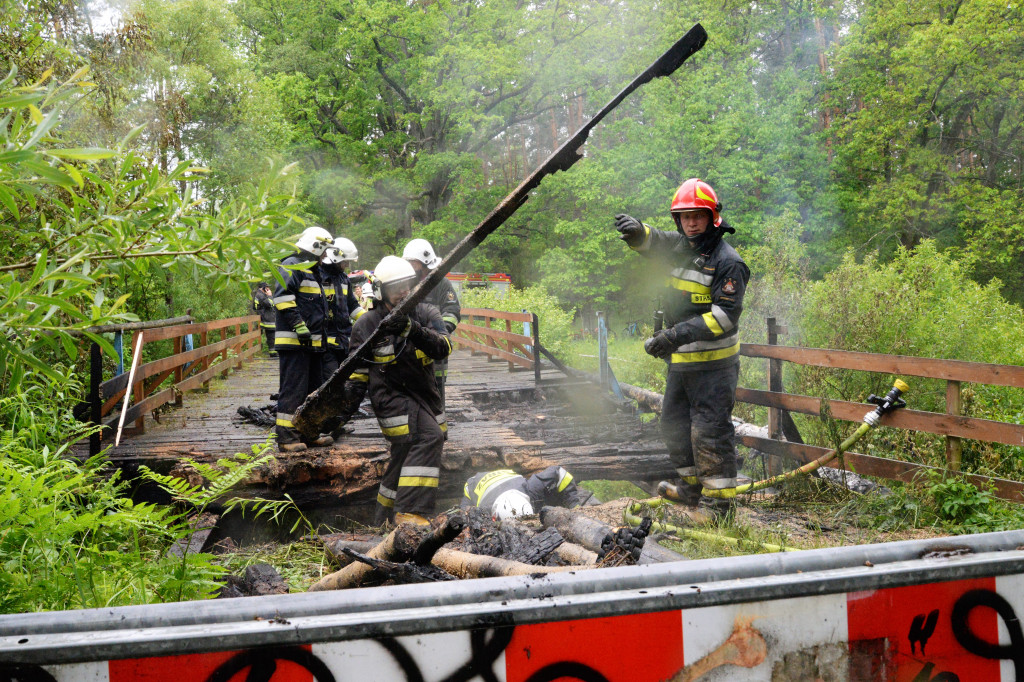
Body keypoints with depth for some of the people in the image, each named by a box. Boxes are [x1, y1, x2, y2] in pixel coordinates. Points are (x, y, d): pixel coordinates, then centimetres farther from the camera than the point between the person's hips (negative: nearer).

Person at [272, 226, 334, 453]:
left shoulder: (314, 271, 24)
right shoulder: (292, 266, -8)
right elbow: (282, 296, -20)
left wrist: (322, 337, 27)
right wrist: (299, 326, -24)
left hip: (312, 342, 10)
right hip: (294, 341, -10)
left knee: (312, 389, 15)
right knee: (292, 389, -10)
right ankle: (286, 437, -9)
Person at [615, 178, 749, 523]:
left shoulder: (727, 262, -14)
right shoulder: (681, 247, 10)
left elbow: (725, 316, -21)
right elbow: (653, 241, -3)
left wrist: (678, 334, -29)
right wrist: (636, 230, -29)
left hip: (713, 362, -9)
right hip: (681, 360, 9)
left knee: (710, 430, -7)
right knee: (674, 423, 17)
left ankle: (719, 500, 2)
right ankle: (694, 487, 31)